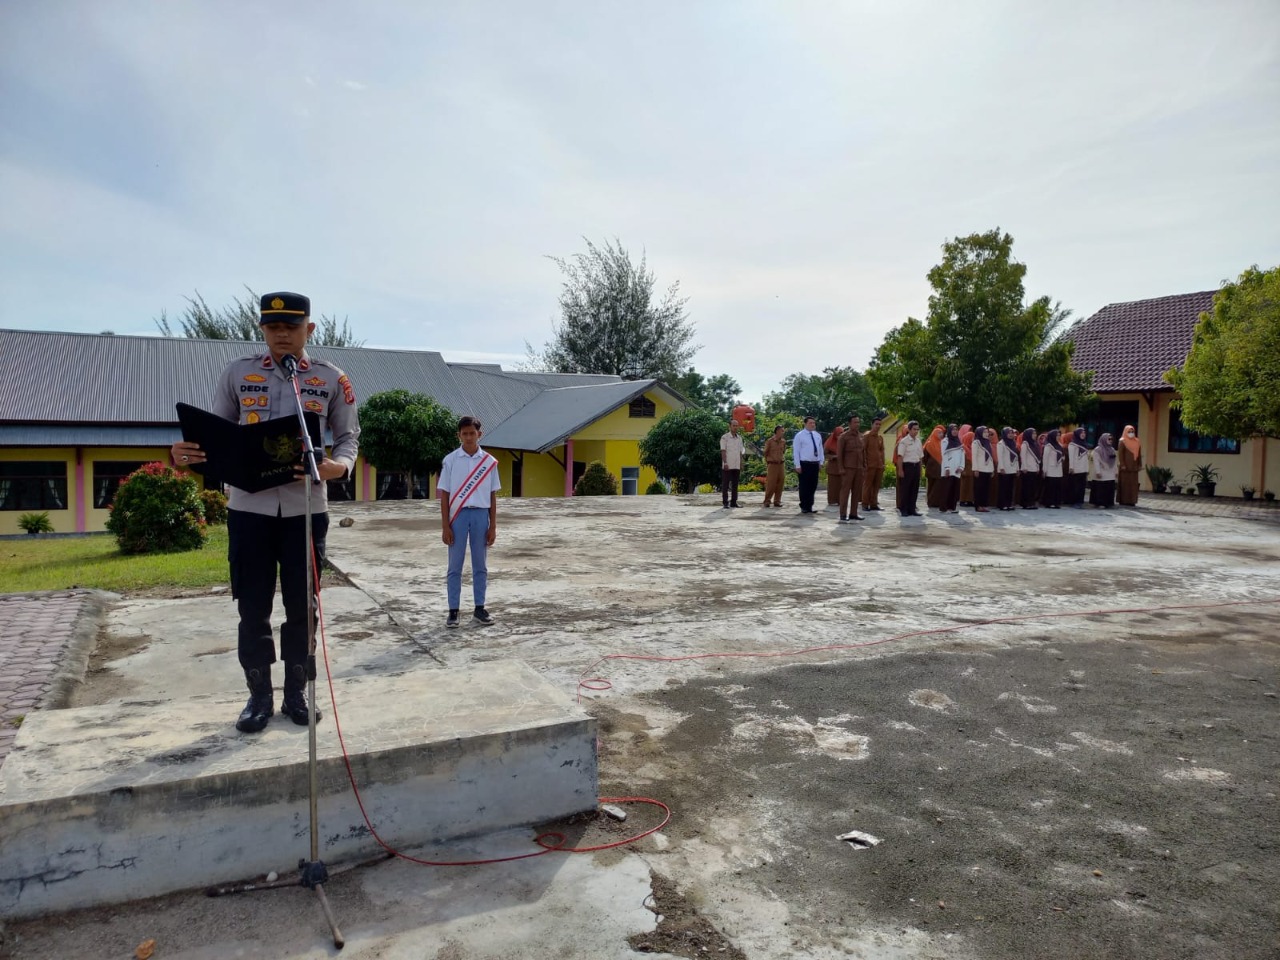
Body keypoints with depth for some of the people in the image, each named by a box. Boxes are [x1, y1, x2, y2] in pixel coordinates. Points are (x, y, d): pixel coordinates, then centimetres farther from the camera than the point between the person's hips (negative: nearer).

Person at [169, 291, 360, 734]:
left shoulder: (331, 379, 2)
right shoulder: (237, 373, 4)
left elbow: (348, 437, 4)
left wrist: (335, 468, -18)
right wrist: (184, 453, -15)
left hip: (305, 507, 0)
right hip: (249, 506, 1)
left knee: (301, 606, 8)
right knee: (252, 607, 6)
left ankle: (296, 694, 23)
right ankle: (259, 696, 21)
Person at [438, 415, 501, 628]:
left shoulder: (489, 462, 4)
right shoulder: (450, 461, 0)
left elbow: (493, 496, 7)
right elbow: (444, 495, 1)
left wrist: (493, 526, 3)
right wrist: (445, 526, -5)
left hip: (481, 515, 1)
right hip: (458, 515, -1)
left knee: (480, 566, 8)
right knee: (455, 566, 3)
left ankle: (479, 609, 17)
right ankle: (453, 611, 10)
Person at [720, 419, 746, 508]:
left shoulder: (739, 438, 13)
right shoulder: (725, 437, -4)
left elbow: (740, 452, 16)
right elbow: (723, 451, -9)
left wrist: (741, 465, 12)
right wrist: (725, 463, -18)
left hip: (736, 466, 6)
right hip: (727, 466, -6)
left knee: (735, 484, 8)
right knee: (725, 485, -2)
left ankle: (734, 502, 13)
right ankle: (725, 503, 1)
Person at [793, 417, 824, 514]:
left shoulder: (818, 435, 12)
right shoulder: (799, 436, -5)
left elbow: (820, 449, 17)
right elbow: (795, 451, -7)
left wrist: (821, 462, 9)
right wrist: (798, 465, -11)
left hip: (815, 464, 6)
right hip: (804, 464, -5)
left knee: (813, 486, 9)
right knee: (804, 486, -1)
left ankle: (809, 506, 19)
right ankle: (804, 507, 8)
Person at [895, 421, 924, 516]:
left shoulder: (918, 441, 12)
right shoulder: (904, 441, -6)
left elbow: (921, 456, 17)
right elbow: (900, 456, -9)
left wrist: (920, 468, 11)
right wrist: (900, 470, -14)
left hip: (916, 466, 6)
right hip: (907, 465, -6)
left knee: (914, 489, 7)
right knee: (905, 488, -3)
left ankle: (912, 509, 14)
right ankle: (903, 509, 3)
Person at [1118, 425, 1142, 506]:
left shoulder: (1137, 442, 14)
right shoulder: (1122, 441, -3)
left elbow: (1139, 454, 14)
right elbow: (1120, 454, -9)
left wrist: (1140, 465, 8)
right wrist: (1122, 465, -16)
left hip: (1134, 466, 5)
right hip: (1125, 466, -5)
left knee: (1133, 483, 4)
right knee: (1124, 483, -3)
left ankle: (1131, 501, 7)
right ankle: (1123, 500, 0)